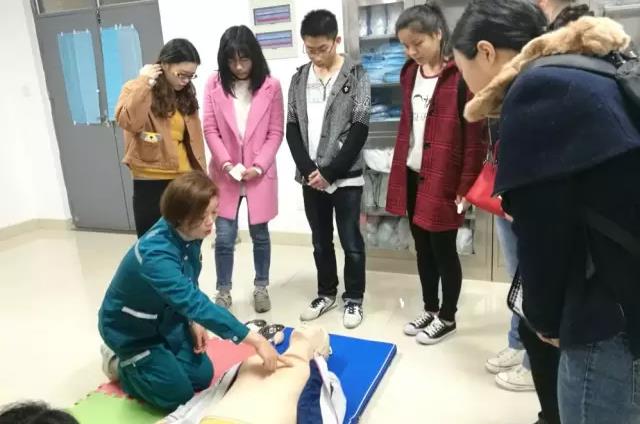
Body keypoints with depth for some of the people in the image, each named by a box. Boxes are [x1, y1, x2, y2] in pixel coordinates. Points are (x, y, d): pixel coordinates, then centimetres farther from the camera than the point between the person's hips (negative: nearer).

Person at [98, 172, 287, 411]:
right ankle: (120, 363, 17)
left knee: (202, 376, 6)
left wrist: (194, 322, -10)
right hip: (130, 330, -7)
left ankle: (156, 356, 24)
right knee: (178, 394, -4)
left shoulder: (190, 234, -15)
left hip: (165, 318, 7)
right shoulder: (156, 255, -39)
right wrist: (256, 340, -46)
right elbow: (197, 303, -46)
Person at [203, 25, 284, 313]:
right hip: (225, 174, 0)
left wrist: (258, 166, -13)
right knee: (224, 237, 3)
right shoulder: (215, 85, -2)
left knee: (259, 234, 12)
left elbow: (275, 133, -3)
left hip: (259, 174, 0)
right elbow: (210, 129, -2)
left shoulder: (271, 86, -3)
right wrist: (226, 163, -14)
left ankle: (261, 287, 28)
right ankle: (223, 291, 19)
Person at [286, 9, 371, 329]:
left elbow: (359, 130, -9)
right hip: (310, 177, 4)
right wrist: (307, 169, -8)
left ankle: (354, 299, 20)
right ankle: (326, 293, 30)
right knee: (320, 240, 14)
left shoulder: (356, 75, -4)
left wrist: (330, 171, -13)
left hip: (345, 177, -3)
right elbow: (292, 128, 6)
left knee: (351, 242, 4)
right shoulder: (299, 78, 7)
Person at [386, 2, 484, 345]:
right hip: (412, 176, 7)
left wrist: (466, 186, -15)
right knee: (422, 247, 16)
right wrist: (398, 172, 13)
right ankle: (430, 309, 34)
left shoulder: (461, 74, -12)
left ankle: (448, 318, 25)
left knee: (443, 249, 6)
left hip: (443, 179, -7)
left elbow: (475, 137, -13)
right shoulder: (409, 73, 9)